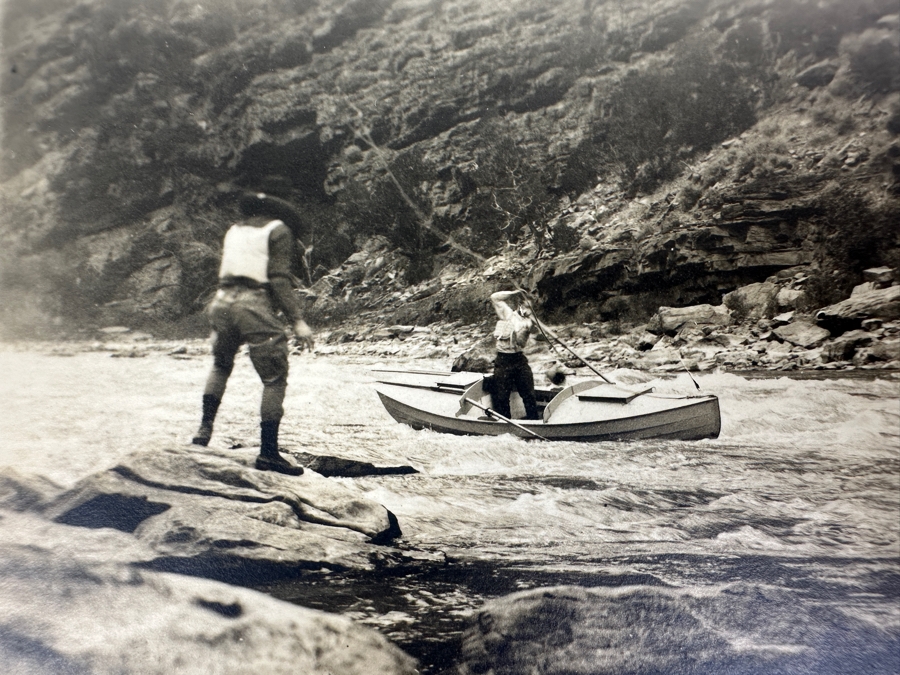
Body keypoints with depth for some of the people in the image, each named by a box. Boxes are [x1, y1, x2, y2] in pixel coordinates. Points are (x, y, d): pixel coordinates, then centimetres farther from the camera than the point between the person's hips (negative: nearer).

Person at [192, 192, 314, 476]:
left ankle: (204, 428, 23)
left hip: (223, 303, 6)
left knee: (220, 365, 29)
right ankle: (268, 452, 0)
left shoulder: (233, 230, 19)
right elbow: (279, 280, -9)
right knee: (274, 378, 2)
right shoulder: (278, 231, 3)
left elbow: (223, 274, 21)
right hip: (255, 307, -6)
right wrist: (297, 320, -11)